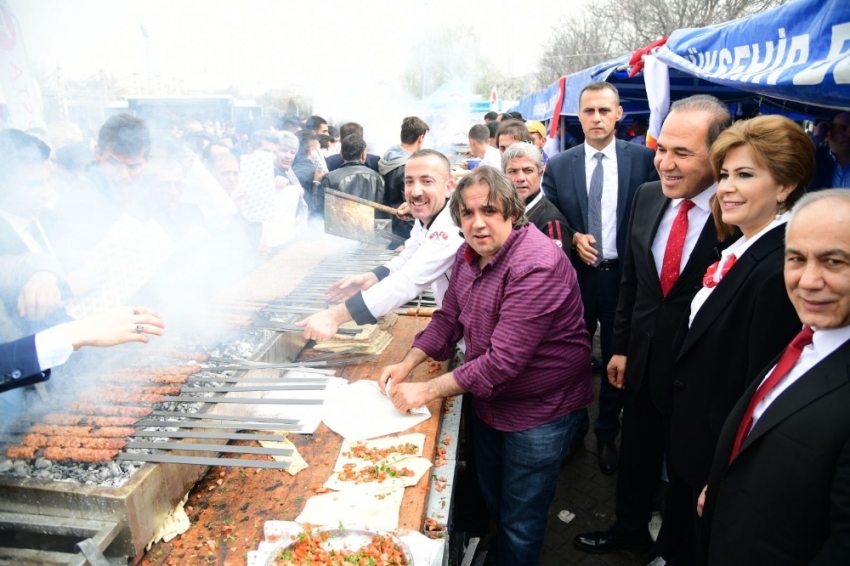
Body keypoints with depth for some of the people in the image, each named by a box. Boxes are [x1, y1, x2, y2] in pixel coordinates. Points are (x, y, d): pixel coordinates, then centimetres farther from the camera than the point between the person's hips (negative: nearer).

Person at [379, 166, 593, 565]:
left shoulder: (536, 266, -30)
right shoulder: (469, 254, -3)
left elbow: (504, 360, -33)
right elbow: (449, 318, 5)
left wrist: (427, 390, -28)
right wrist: (407, 364, -9)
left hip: (537, 409, -8)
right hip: (486, 398, 8)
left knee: (520, 521, 11)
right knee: (491, 499, 28)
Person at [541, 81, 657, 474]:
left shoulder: (643, 159, -4)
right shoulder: (558, 166, 0)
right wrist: (573, 238, -14)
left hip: (623, 276, -1)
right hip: (575, 276, 1)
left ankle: (607, 435, 35)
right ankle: (574, 429, 36)